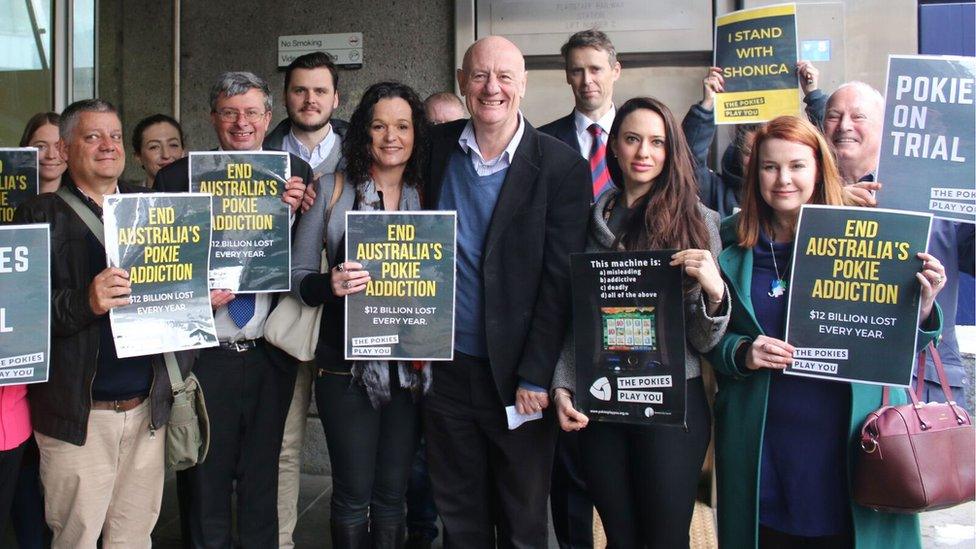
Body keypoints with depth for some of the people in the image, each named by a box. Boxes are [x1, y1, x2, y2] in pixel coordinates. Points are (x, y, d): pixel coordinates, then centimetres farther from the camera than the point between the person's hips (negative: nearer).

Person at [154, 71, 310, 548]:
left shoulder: (296, 174, 4)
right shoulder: (177, 177, 0)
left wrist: (295, 212, -13)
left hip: (268, 357, 1)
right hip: (203, 358, -1)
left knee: (263, 491, 16)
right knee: (203, 487, 11)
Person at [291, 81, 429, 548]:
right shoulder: (332, 190, 0)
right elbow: (297, 276, 1)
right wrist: (330, 285, -19)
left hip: (410, 366, 2)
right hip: (347, 365, -2)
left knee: (391, 494, 11)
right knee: (353, 494, 4)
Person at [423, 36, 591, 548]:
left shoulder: (561, 167, -9)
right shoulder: (438, 147, 3)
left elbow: (560, 282, -10)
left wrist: (534, 377, -13)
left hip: (516, 374, -3)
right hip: (446, 367, 3)